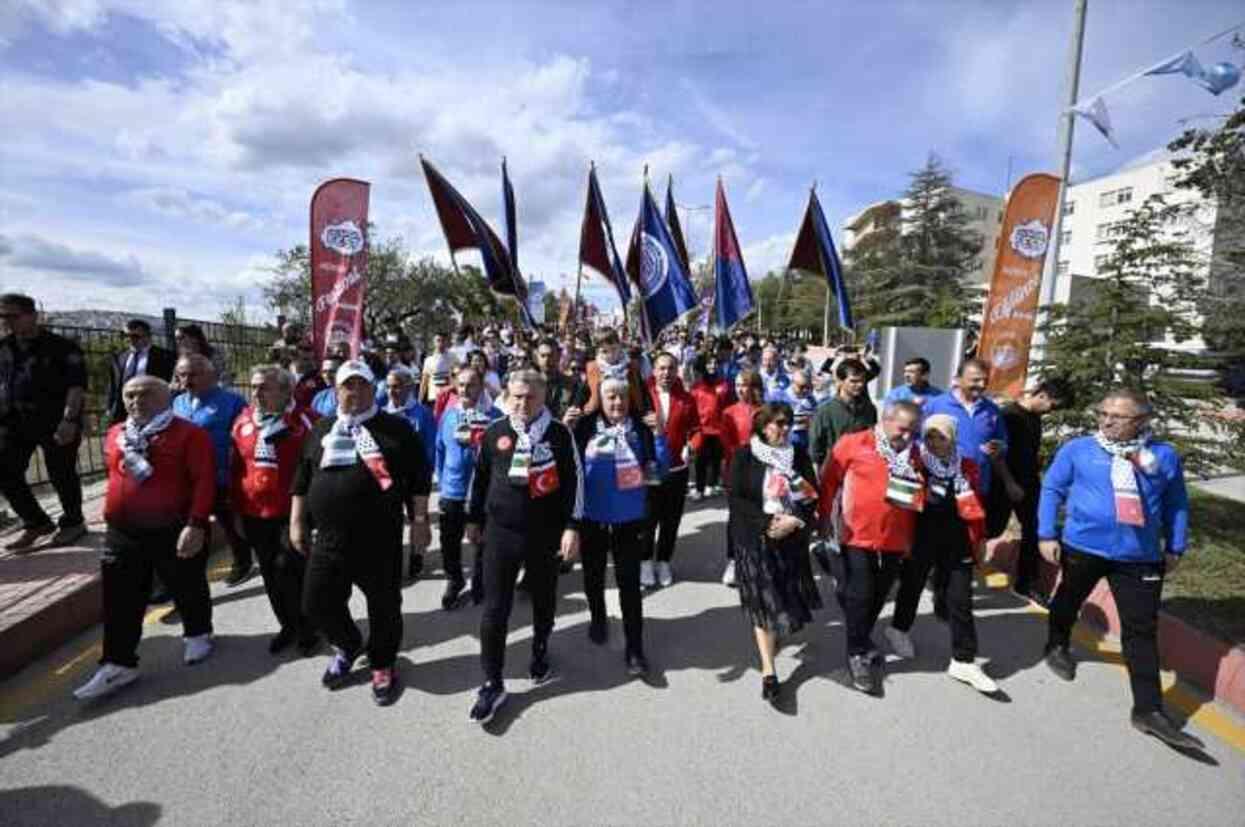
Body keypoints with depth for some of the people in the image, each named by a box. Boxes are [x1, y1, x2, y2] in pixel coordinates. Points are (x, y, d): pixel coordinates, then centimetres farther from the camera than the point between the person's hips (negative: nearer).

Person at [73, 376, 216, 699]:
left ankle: (197, 634, 37)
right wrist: (112, 514, 20)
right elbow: (115, 478, 21)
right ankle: (118, 663, 20)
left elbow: (204, 480, -18)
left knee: (186, 588, 12)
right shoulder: (115, 435, 10)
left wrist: (196, 524, -23)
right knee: (120, 599, 8)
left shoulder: (189, 434, -12)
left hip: (174, 530, -5)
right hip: (121, 533, 5)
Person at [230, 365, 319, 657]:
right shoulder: (243, 420, 5)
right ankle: (287, 626, 34)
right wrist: (236, 510, 11)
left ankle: (307, 629, 22)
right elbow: (236, 468, 11)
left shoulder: (301, 421, -10)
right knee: (271, 575, 15)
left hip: (292, 512, -5)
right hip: (254, 513, 5)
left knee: (291, 571, 2)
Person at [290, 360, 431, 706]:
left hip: (380, 538, -3)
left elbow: (418, 479, -3)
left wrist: (419, 520, -7)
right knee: (317, 603, 11)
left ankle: (382, 665, 32)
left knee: (384, 606, 9)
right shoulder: (321, 430, 11)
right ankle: (348, 646, 40)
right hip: (328, 538, 4)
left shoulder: (395, 428, -2)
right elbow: (302, 480, 15)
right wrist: (297, 523, 13)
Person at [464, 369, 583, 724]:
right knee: (494, 610, 2)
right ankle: (492, 683, 16)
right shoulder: (494, 432, 0)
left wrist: (572, 527, -11)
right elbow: (480, 477, 10)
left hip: (545, 534, -1)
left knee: (543, 600, 18)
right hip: (500, 532, 1)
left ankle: (540, 651, 44)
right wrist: (474, 519, 15)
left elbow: (574, 480, -7)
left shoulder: (559, 433, -7)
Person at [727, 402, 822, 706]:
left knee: (785, 597, 13)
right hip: (755, 539, -3)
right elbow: (736, 499, -12)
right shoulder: (744, 456, -7)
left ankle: (775, 635, 44)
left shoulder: (799, 455, 2)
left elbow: (813, 496, 0)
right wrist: (768, 523, -20)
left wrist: (795, 521, -16)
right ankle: (768, 670, 8)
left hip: (792, 539, 3)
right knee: (764, 602, -1)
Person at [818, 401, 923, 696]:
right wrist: (824, 518, -1)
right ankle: (858, 653, 17)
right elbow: (829, 481, -3)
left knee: (877, 597, 16)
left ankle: (861, 643, 37)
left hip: (895, 541, 5)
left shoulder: (914, 455, 6)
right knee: (858, 596, 1)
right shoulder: (853, 444, -8)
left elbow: (919, 498, 14)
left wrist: (912, 539, 12)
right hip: (857, 537, -4)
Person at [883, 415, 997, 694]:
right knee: (911, 588, 16)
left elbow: (976, 506, 10)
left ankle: (963, 661, 15)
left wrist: (980, 539, 10)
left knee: (961, 602, 5)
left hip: (958, 544, 3)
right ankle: (898, 629, 40)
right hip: (920, 542, -3)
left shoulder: (967, 466, 2)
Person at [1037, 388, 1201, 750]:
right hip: (1082, 546, -1)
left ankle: (1149, 709, 8)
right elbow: (1051, 490, -3)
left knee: (1142, 630, 2)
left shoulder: (1164, 456, 1)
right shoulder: (1077, 449, -7)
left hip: (1140, 557, 1)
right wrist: (1047, 534, -6)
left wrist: (1175, 548, 12)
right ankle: (1057, 646, 48)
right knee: (1069, 601, 20)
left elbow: (1176, 505, 11)